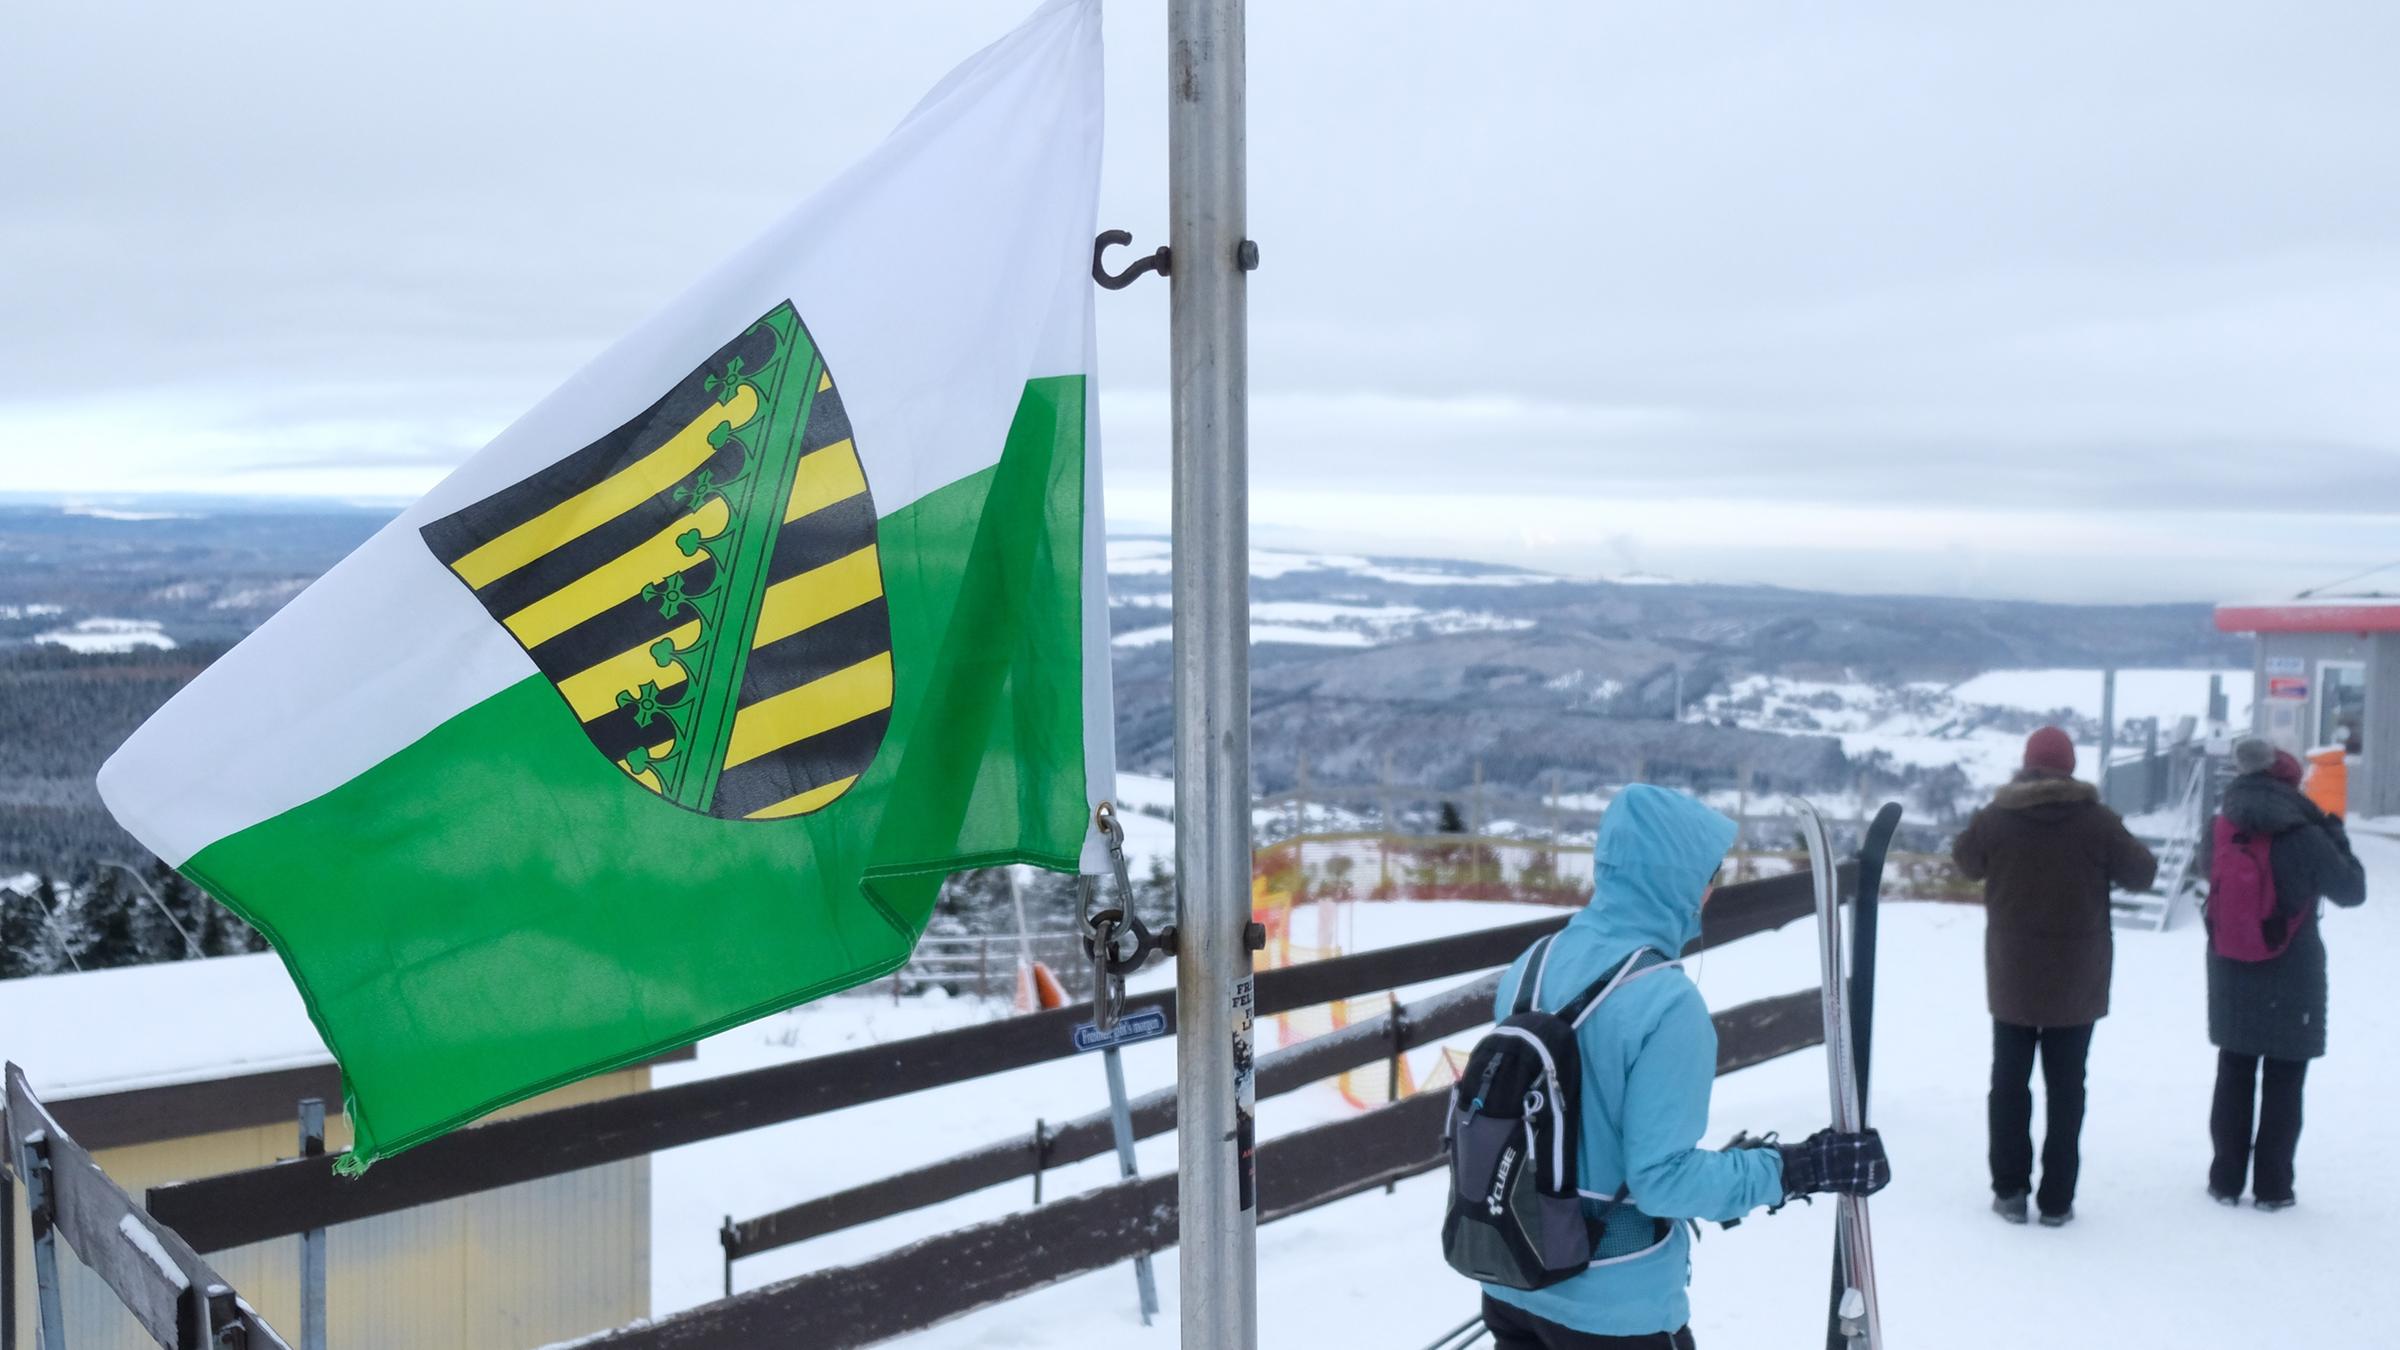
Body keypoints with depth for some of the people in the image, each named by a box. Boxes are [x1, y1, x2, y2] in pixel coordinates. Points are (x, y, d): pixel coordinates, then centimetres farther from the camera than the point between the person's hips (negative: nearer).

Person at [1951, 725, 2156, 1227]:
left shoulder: (1995, 819, -7)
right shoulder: (2097, 822, -11)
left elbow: (1966, 860, 10)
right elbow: (2143, 873, 0)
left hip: (2012, 979, 1)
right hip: (2077, 982, -1)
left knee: (2009, 1082, 12)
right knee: (2065, 1087, 7)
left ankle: (2009, 1190, 12)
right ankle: (2057, 1199, 8)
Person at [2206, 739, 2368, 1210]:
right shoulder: (2306, 838, -18)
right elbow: (2352, 890, -5)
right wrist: (2336, 834, 7)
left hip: (2230, 977, 4)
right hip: (2291, 980, -4)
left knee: (2233, 1077, 14)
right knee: (2283, 1084, 8)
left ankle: (2226, 1180, 18)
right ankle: (2272, 1187, 12)